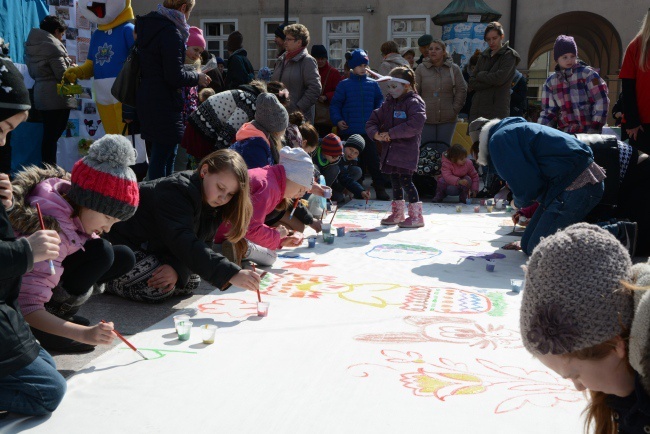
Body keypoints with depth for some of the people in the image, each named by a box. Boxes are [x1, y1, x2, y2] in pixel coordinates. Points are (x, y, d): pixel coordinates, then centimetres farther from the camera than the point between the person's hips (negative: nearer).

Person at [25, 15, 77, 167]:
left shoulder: (32, 45, 13)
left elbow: (32, 73, 19)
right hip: (57, 96, -9)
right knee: (53, 134, -6)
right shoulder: (53, 46, -14)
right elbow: (63, 74, -16)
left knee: (49, 134, 13)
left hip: (41, 96, 9)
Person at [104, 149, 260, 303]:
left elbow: (203, 244, -10)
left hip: (153, 247, 9)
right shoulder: (177, 191, -33)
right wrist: (232, 274, -53)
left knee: (191, 282, 2)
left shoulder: (213, 205, -6)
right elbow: (184, 243, -45)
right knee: (159, 290, -26)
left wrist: (177, 268, -32)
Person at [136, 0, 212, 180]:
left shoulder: (148, 25, 13)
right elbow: (175, 77, -19)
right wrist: (197, 77, -3)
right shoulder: (171, 32, -16)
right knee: (163, 154, -4)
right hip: (164, 104, -9)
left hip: (145, 100, 9)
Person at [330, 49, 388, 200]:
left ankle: (380, 189, 5)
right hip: (348, 131, -1)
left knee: (373, 160, 0)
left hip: (368, 131, 1)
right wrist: (337, 120, -12)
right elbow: (335, 104, 2)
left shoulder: (373, 84, 7)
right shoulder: (344, 85, 2)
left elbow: (380, 102, 15)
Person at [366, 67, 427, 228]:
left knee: (405, 180, -11)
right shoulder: (388, 103, 15)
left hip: (407, 149, -8)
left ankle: (416, 216, -2)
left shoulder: (414, 102, -9)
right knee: (395, 181, 14)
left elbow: (416, 124, -24)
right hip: (390, 149, 8)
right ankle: (397, 214, 27)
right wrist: (376, 133, -7)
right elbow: (373, 121, 16)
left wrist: (391, 133, -22)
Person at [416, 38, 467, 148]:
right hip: (426, 119, 0)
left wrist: (455, 109, -1)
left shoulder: (453, 68, 4)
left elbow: (462, 90, 5)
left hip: (447, 119, 0)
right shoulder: (421, 69, 3)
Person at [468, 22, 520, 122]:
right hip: (477, 109, 6)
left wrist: (481, 75, 1)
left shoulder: (509, 55, 3)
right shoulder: (484, 56, 18)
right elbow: (471, 83, 10)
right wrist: (489, 81, -5)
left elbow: (499, 78, -12)